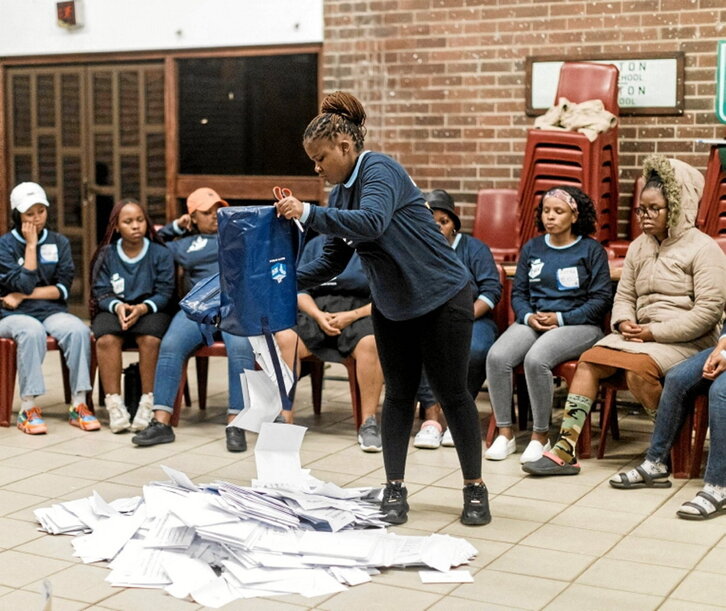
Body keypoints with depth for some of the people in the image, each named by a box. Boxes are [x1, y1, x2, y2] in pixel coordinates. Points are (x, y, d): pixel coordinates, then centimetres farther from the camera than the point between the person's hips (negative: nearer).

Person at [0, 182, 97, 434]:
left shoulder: (59, 242, 10)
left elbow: (63, 288, 2)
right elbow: (24, 284, -12)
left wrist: (24, 295, -7)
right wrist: (31, 244, -9)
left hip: (52, 312, 3)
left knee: (78, 330, -31)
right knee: (32, 331, -38)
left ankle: (78, 405, -26)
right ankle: (28, 408, -33)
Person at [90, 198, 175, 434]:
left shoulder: (160, 254, 2)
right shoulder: (106, 255, 6)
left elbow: (164, 293, -3)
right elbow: (101, 292, 2)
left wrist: (143, 308, -21)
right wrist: (117, 306, -19)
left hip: (150, 310, -1)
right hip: (114, 310, 1)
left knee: (150, 339, -35)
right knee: (107, 339, -32)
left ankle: (148, 403, -25)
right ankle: (114, 404, -29)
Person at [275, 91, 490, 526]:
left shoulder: (380, 171, -19)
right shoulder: (342, 192, 5)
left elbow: (372, 222, -38)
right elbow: (333, 261, 8)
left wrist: (309, 213, -39)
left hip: (442, 297, -7)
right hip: (392, 305, 8)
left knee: (452, 393, 0)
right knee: (398, 393, 9)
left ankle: (475, 489, 13)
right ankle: (395, 489, 17)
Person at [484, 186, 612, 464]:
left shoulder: (591, 250, 3)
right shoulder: (531, 248, 16)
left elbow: (601, 298, -3)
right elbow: (518, 292, 15)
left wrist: (560, 319, -12)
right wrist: (528, 316, -7)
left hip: (578, 324, -5)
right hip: (532, 321, 5)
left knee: (536, 359, -34)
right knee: (497, 356, -25)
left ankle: (540, 437, -18)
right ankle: (504, 434, -15)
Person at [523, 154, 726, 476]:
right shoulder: (638, 247, 16)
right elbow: (624, 296, 17)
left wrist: (655, 332, -16)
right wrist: (626, 324, -6)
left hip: (687, 340, -6)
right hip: (642, 334, 6)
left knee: (638, 368, -33)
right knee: (588, 359, -16)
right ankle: (565, 451, -21)